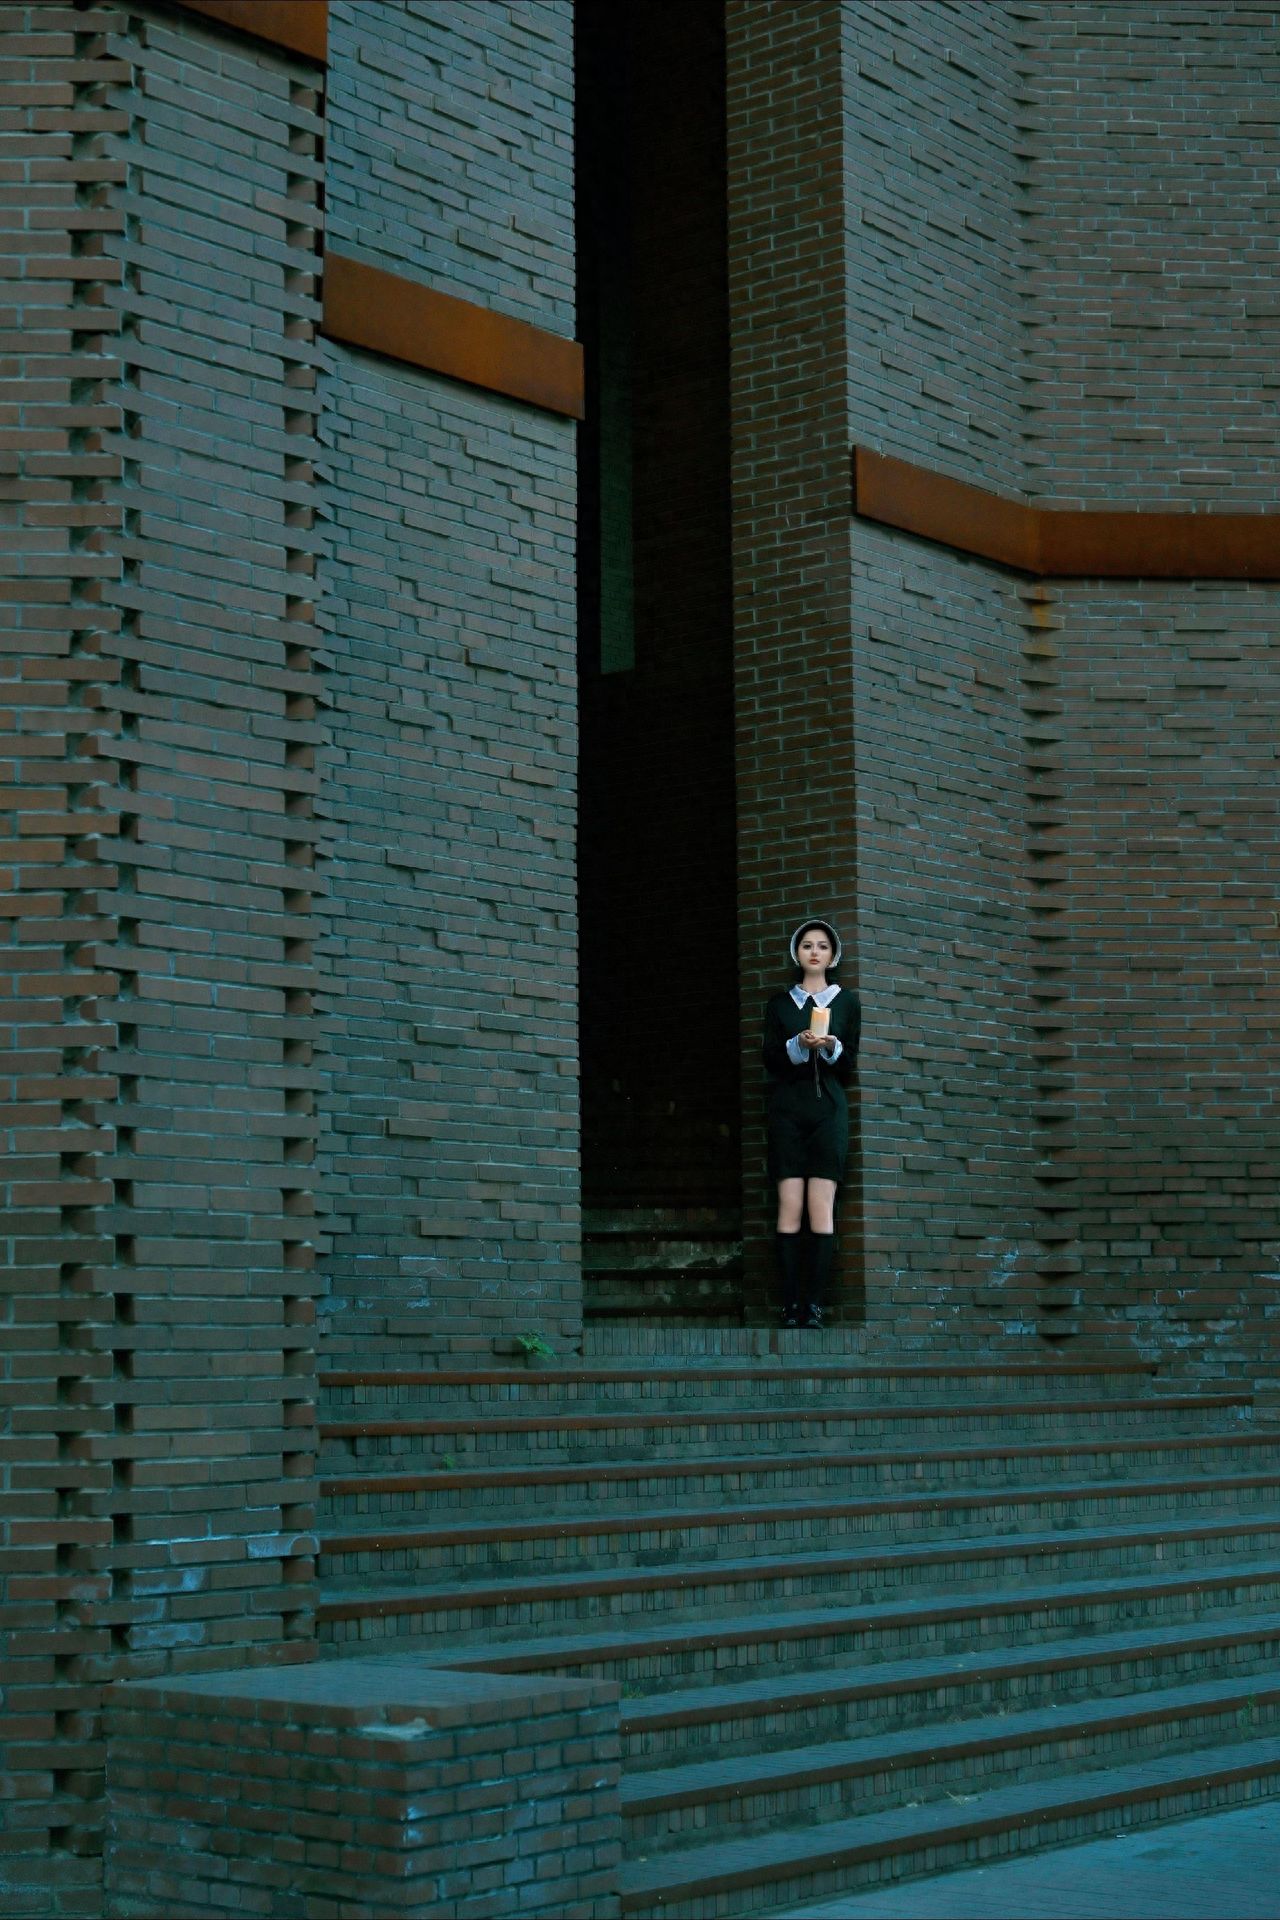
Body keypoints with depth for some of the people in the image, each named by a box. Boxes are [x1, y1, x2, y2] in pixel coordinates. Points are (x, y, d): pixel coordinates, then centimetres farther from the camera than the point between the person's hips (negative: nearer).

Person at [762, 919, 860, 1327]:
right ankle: (791, 1307, -10)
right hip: (787, 1109, 0)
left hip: (828, 1109, 0)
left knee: (821, 1208, -10)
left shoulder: (846, 1000, 12)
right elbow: (770, 1060, 5)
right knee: (790, 1207, -8)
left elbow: (849, 1066, 8)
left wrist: (831, 1048, -12)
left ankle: (815, 1306, -13)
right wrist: (799, 1045, -13)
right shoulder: (779, 1003, 13)